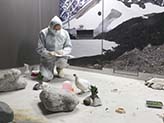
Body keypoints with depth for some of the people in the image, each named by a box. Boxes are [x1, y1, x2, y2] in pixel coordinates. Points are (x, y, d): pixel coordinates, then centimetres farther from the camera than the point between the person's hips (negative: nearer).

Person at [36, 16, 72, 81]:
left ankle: (59, 68, 6)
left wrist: (63, 51, -22)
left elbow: (69, 47, 1)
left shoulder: (65, 33, -5)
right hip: (47, 58, -2)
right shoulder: (43, 33, -13)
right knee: (47, 78, -15)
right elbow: (39, 49, -11)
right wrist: (48, 53, -30)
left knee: (62, 62, -34)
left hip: (60, 56, 2)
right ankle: (44, 70, 24)